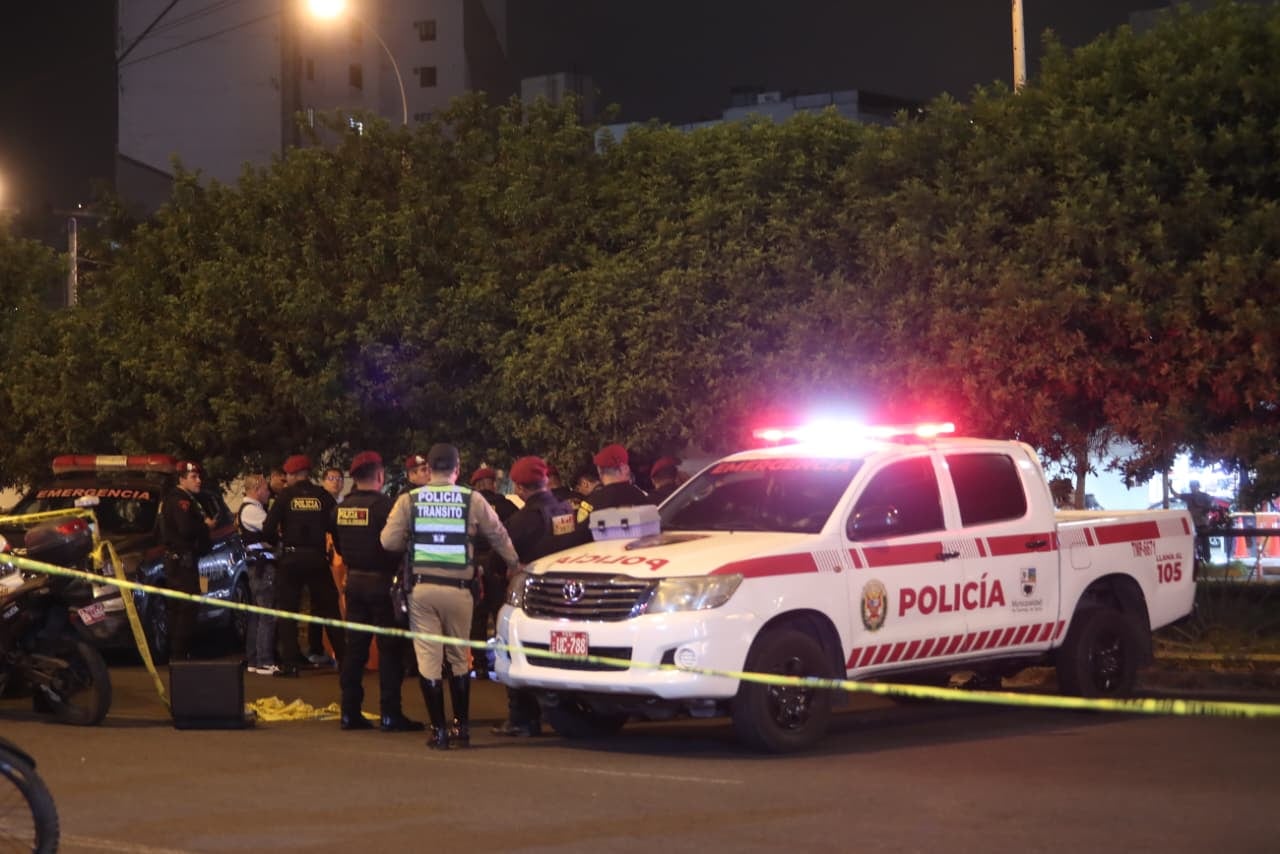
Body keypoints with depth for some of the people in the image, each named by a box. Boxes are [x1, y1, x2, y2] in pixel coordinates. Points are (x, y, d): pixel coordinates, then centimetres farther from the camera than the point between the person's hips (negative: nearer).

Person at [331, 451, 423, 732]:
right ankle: (391, 714, -3)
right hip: (382, 581, -6)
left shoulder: (341, 509, 5)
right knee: (389, 649, -1)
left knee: (355, 647, 11)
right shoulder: (384, 506, -17)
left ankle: (350, 712, 12)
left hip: (354, 580, 6)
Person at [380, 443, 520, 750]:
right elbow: (499, 535, 11)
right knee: (459, 658, 15)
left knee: (428, 659, 4)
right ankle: (462, 727, 17)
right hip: (458, 589, 0)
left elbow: (389, 541, -3)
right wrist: (513, 563, 29)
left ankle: (439, 730, 3)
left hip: (421, 588, 0)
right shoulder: (472, 500, 1)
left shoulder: (409, 501, 0)